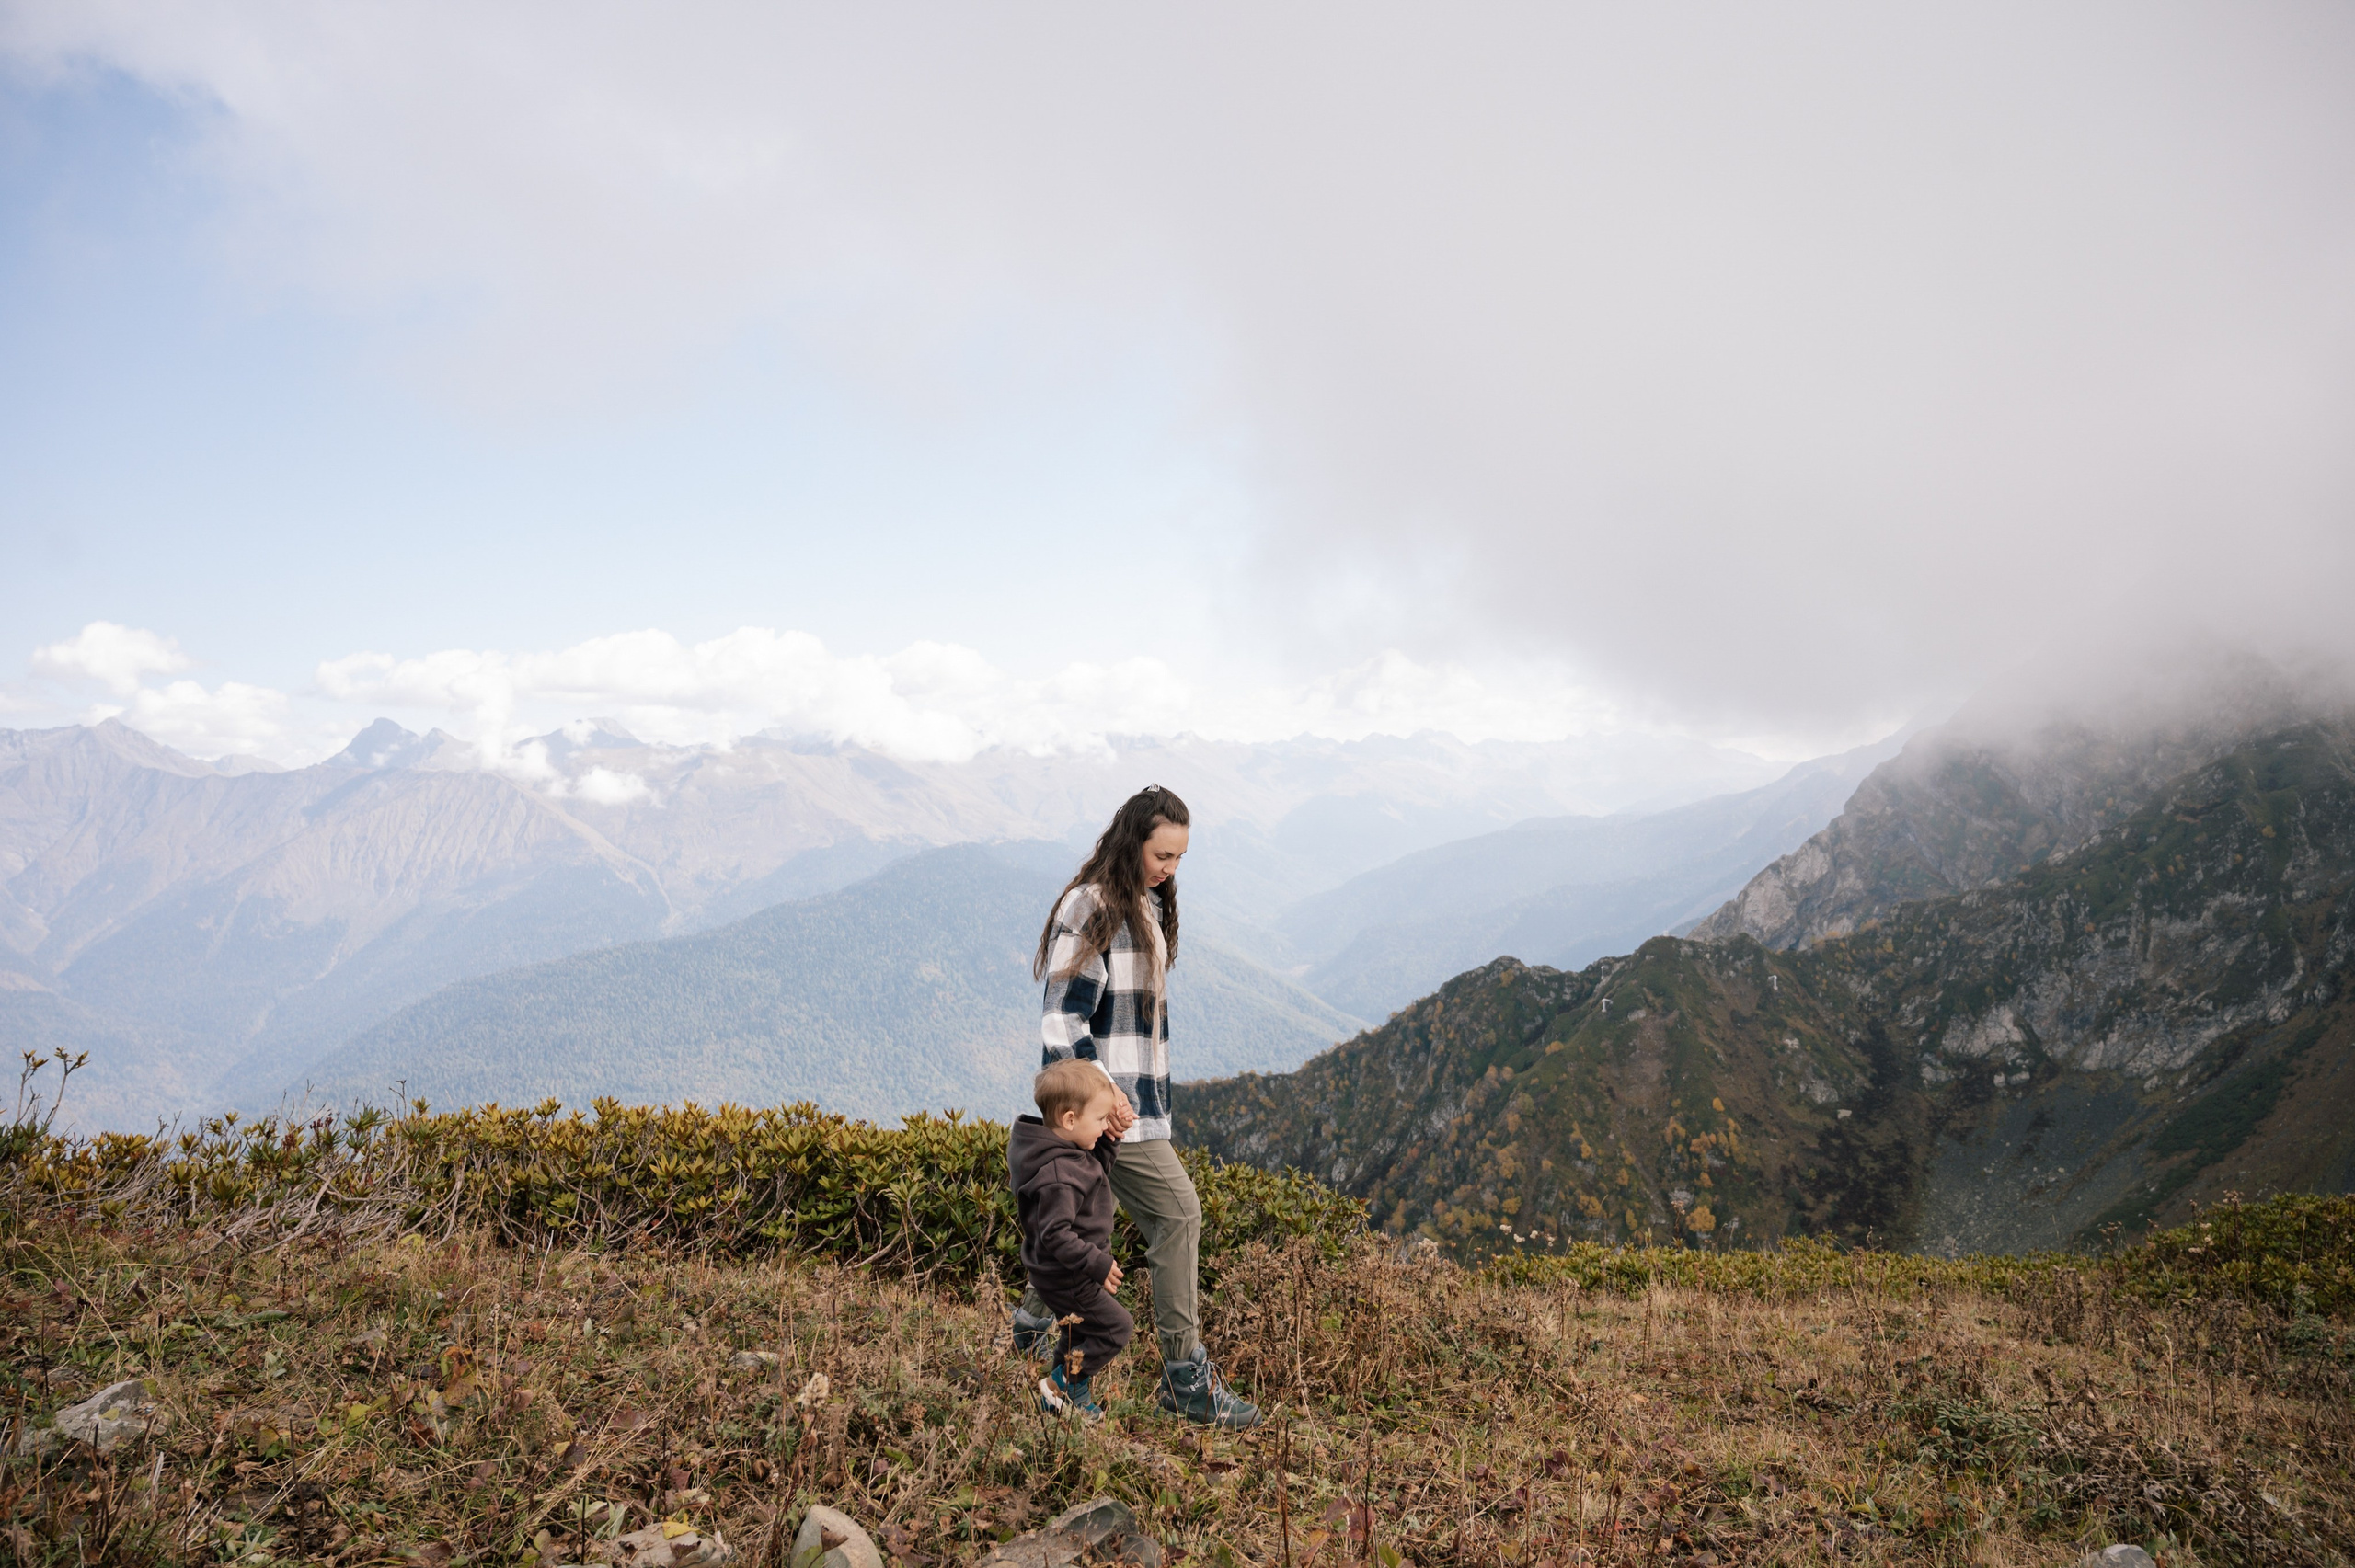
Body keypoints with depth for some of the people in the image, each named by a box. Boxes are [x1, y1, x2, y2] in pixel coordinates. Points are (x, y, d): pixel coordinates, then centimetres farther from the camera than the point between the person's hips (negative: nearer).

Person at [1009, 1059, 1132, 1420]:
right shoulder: (1059, 1175, -32)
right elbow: (1055, 1234, -34)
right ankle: (1061, 1385, 9)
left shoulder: (1071, 1153, 0)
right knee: (1116, 1326, 0)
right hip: (1064, 1277, -10)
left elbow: (1096, 1172, 18)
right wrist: (1097, 1264, -28)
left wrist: (1109, 1143, 1)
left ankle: (1070, 1399, 37)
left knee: (1082, 1332, 23)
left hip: (1060, 1272, 10)